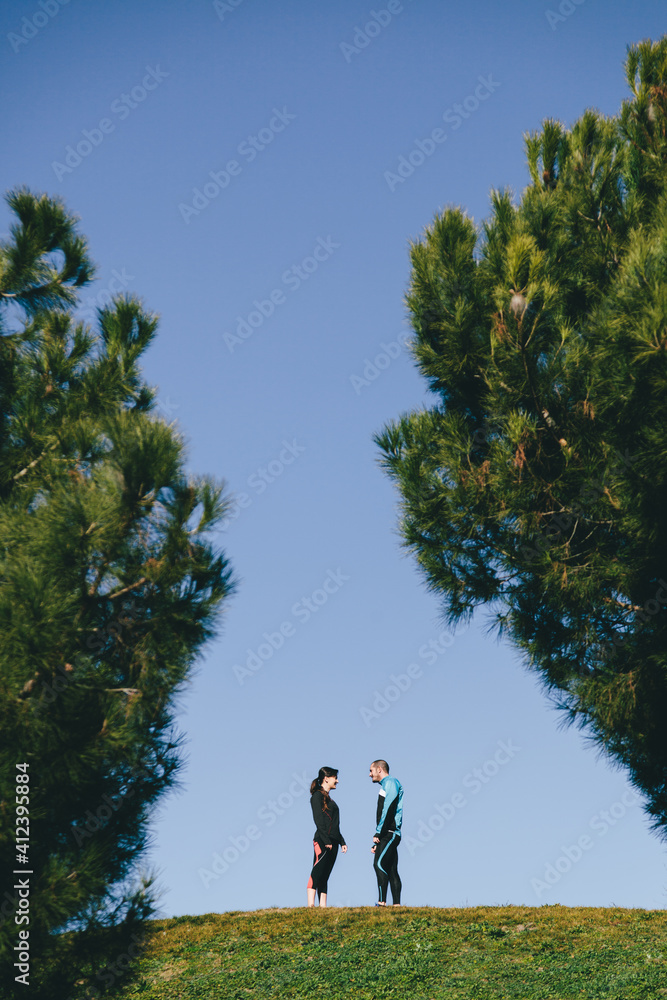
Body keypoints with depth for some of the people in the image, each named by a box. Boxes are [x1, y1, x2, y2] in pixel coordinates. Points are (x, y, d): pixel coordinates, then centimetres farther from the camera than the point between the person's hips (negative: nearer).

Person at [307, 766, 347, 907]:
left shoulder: (328, 798, 23)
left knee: (324, 877, 5)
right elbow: (318, 820, -13)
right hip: (322, 842, -9)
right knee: (317, 873, -16)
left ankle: (323, 906, 2)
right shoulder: (318, 795, -4)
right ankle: (310, 905, -23)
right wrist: (326, 840, -20)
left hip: (332, 843, 9)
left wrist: (342, 842, 21)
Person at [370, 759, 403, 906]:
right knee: (391, 871, 5)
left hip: (389, 833, -10)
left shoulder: (390, 783, -3)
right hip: (388, 835, 10)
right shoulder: (385, 786, 27)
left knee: (379, 864, -20)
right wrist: (377, 843, 22)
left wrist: (378, 833, -19)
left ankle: (382, 901, -27)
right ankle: (396, 904, 2)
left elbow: (388, 809, -16)